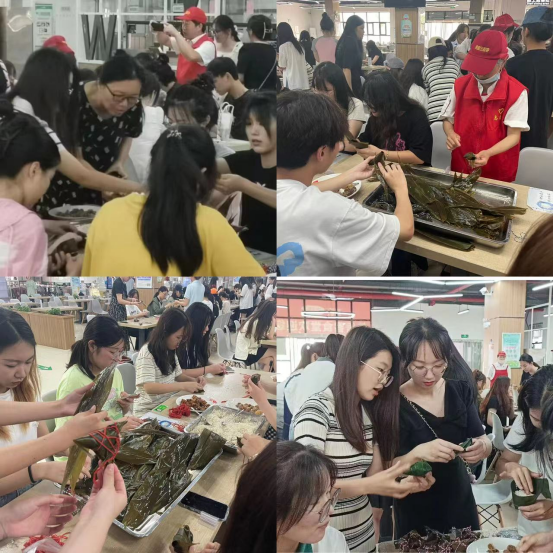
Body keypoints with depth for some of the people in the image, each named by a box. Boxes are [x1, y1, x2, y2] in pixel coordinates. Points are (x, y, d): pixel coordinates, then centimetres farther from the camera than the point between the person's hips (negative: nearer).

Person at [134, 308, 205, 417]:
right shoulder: (147, 353, -16)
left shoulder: (170, 351, 8)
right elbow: (149, 387, -25)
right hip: (149, 411, -8)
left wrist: (194, 380, -2)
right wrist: (183, 386, -28)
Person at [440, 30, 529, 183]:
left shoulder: (517, 92, -14)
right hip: (460, 169, 3)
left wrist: (488, 153, -33)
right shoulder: (460, 85, -3)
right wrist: (450, 134, -17)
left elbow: (514, 136, -15)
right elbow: (447, 119, 6)